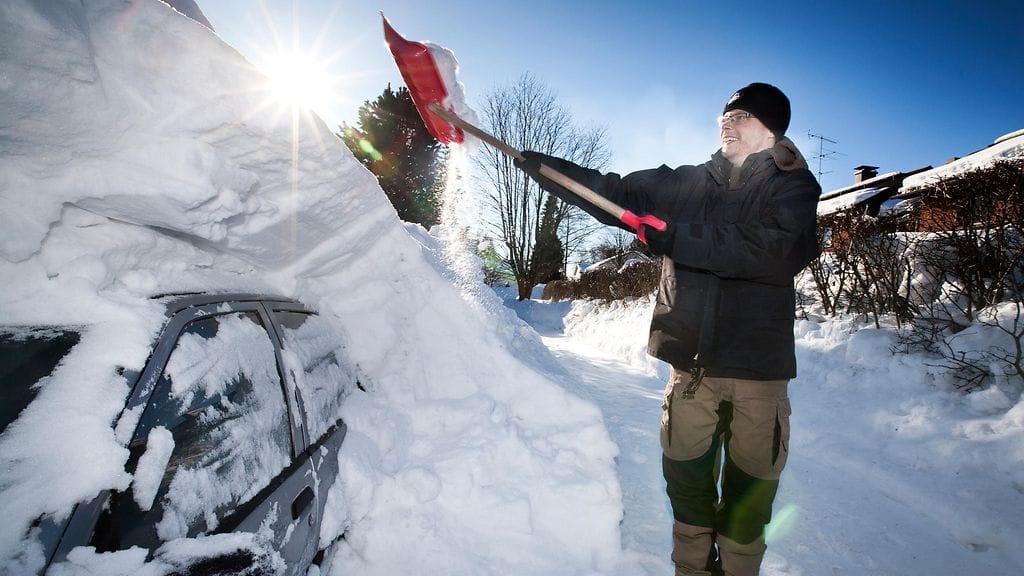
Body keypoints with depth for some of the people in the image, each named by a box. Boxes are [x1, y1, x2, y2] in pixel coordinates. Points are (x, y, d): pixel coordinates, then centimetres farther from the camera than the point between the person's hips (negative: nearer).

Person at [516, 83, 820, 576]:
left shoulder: (794, 188, 2)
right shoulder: (685, 184, 10)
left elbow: (780, 251, -18)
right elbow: (612, 193, 8)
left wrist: (677, 238, -23)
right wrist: (536, 164, 3)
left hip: (759, 367, -2)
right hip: (691, 361, 2)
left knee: (750, 487, 6)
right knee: (686, 477, 10)